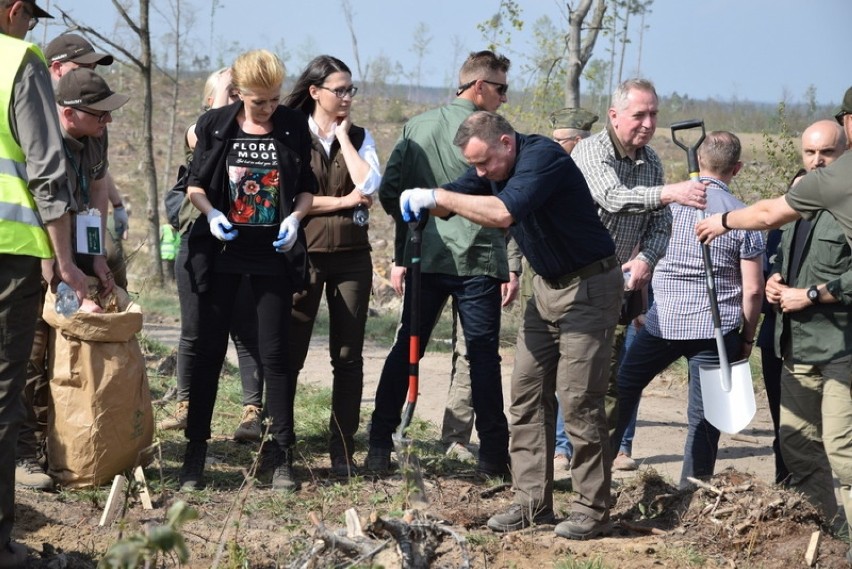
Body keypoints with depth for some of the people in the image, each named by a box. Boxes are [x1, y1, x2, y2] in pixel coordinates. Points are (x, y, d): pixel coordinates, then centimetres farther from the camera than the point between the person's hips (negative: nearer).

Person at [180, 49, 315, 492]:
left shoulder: (293, 127, 0)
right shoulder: (215, 125, -3)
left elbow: (306, 188, 9)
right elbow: (194, 184, 5)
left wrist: (295, 217, -11)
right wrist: (211, 213, -14)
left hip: (274, 252, 0)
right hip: (221, 251, 0)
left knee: (274, 354, 2)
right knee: (209, 351, 3)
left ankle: (279, 456, 9)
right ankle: (194, 452, 11)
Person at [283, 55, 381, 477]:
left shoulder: (359, 137, 8)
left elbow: (370, 187, -10)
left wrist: (343, 134, -5)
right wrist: (342, 202, -11)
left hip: (351, 256, 2)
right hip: (304, 254, -2)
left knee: (348, 356, 3)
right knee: (289, 352, 0)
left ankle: (343, 449, 8)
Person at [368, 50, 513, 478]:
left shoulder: (416, 127, 6)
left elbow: (388, 191, 4)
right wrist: (513, 267, -5)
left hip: (424, 260, 4)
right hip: (478, 262, -4)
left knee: (405, 350, 11)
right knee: (483, 355, 3)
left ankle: (379, 448, 10)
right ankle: (493, 455, 4)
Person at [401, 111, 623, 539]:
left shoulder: (543, 157, -25)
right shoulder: (495, 165, 4)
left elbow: (503, 213, -38)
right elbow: (451, 203, 5)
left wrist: (438, 196, -32)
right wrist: (422, 200, -19)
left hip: (588, 287, -9)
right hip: (547, 286, 9)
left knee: (579, 400, -9)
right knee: (527, 393, 6)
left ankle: (592, 511, -1)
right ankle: (532, 502, 10)